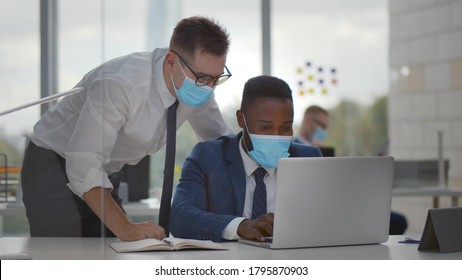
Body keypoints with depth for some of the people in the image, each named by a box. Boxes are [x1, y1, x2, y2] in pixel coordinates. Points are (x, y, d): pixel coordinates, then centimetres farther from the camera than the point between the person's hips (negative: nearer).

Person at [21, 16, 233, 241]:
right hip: (54, 165, -6)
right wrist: (125, 228, -42)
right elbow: (83, 166, -37)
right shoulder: (121, 83, -35)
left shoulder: (197, 85, -12)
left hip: (105, 173, 7)